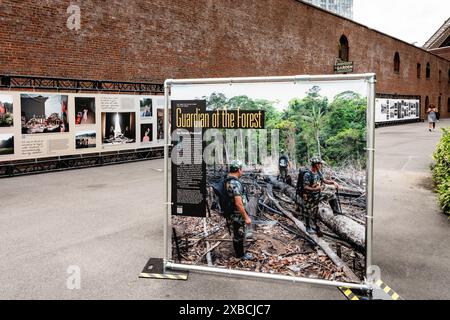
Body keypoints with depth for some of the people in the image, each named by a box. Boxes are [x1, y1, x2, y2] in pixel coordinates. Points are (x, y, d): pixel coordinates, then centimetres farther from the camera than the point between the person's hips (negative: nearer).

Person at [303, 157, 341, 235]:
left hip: (318, 194, 7)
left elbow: (324, 180, 10)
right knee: (310, 212, 7)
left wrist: (333, 182, -4)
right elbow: (305, 187, -27)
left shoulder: (318, 172, -2)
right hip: (310, 197, -7)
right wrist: (316, 189, -38)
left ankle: (336, 210, 14)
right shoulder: (308, 175, -26)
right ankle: (308, 228, 25)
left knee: (331, 195, 0)